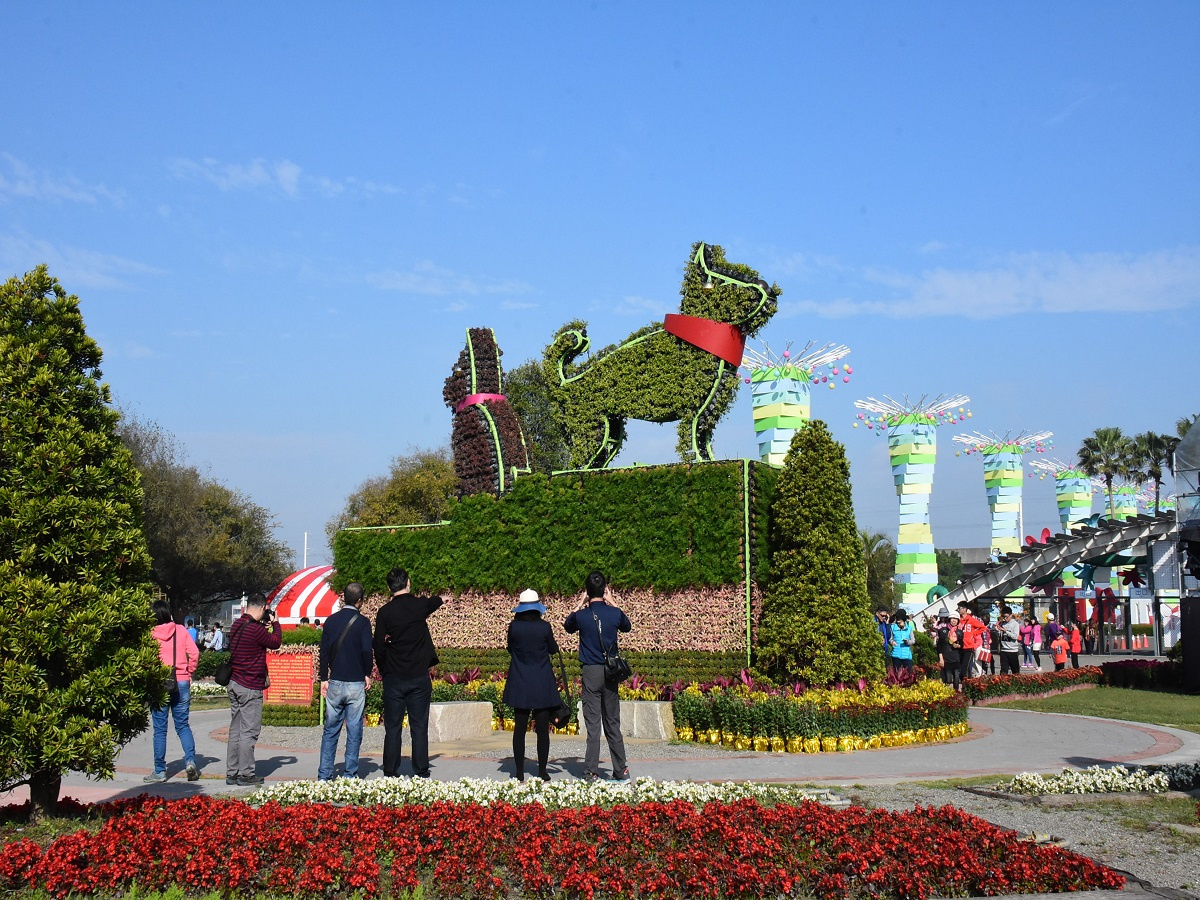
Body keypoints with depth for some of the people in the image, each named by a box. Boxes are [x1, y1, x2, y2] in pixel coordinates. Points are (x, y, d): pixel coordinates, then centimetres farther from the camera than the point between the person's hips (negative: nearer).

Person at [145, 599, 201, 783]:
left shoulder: (150, 633, -4)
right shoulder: (181, 630, 3)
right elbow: (194, 653, -3)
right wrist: (189, 673, 10)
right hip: (181, 683, 2)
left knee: (160, 729, 4)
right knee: (183, 725, 12)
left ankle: (159, 771, 6)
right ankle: (190, 760, -8)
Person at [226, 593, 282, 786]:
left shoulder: (237, 625, 9)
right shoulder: (256, 629, -18)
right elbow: (276, 643, -3)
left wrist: (265, 628, 17)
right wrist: (275, 623, 10)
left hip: (234, 684, 9)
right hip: (250, 687, -9)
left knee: (235, 730, 11)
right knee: (248, 732, -3)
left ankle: (232, 773, 14)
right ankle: (246, 774, 0)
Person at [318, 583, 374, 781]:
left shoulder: (332, 620, 4)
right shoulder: (362, 622, -7)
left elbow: (324, 651, 4)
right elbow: (367, 651, -13)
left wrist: (324, 679, 9)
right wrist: (367, 675, 2)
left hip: (335, 683, 3)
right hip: (356, 683, -3)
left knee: (330, 730, 8)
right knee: (354, 731, 3)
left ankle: (324, 775, 7)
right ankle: (350, 774, 4)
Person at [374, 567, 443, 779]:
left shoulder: (385, 612, -6)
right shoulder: (420, 605, -2)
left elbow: (379, 646, -3)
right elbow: (437, 601, 23)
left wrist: (383, 672, 9)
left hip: (394, 678, -1)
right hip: (419, 677, 1)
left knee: (393, 728, 5)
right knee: (419, 727, 4)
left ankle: (391, 773, 7)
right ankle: (421, 773, 4)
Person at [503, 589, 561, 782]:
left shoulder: (514, 626, -6)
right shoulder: (544, 627, -9)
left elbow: (510, 649, 8)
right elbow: (553, 649, 4)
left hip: (519, 685, 1)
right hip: (542, 685, -1)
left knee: (519, 729, 5)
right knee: (542, 729, 5)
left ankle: (520, 773, 5)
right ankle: (542, 772, 7)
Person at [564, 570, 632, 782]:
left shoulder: (581, 615, -7)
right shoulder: (615, 613, -3)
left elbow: (568, 627, 17)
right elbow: (627, 626, 21)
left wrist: (580, 605, 15)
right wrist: (613, 604, 20)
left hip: (591, 671, -2)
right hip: (611, 672, 2)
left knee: (592, 724, -1)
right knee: (613, 723, 10)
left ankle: (591, 773, -2)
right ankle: (620, 771, 15)